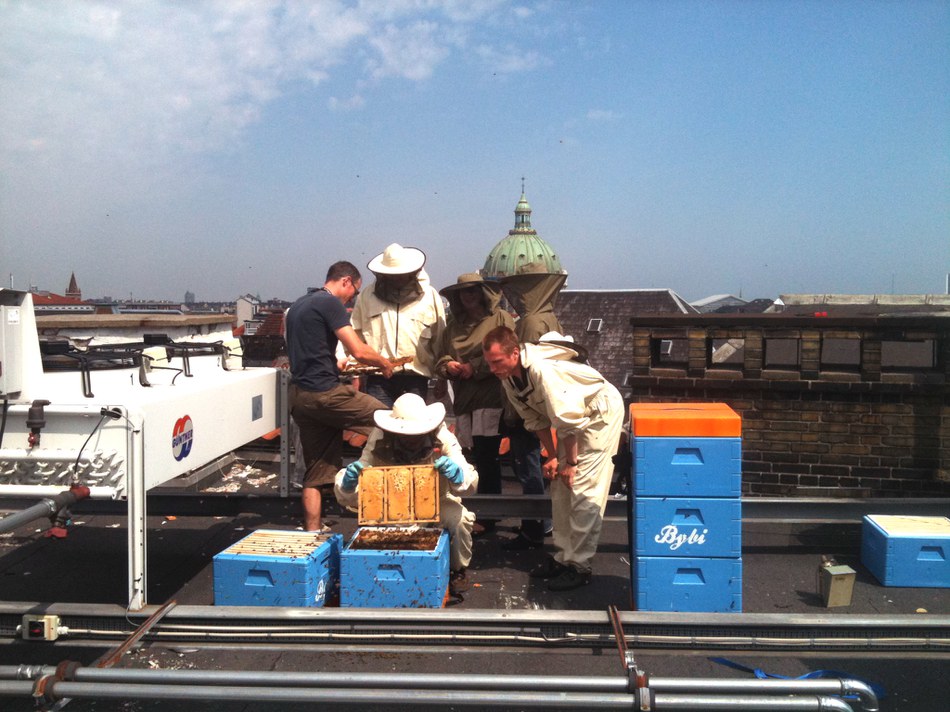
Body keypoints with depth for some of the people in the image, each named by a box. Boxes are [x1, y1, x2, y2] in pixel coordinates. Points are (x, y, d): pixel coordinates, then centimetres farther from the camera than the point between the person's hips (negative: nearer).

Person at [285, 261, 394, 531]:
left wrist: (337, 365, 34)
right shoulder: (331, 303, -7)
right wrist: (385, 364, 3)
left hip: (299, 395, 9)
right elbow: (358, 351, -14)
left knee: (316, 472, 11)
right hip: (323, 392, -9)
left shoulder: (298, 305, 22)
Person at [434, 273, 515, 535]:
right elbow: (439, 360, 20)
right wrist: (449, 365, -2)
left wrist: (475, 367, -12)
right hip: (464, 400, 6)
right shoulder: (453, 325, 19)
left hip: (491, 398, -5)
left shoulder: (501, 318, 1)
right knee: (480, 458, 10)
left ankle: (485, 517, 3)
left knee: (485, 457, -7)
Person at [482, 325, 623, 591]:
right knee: (560, 488, 10)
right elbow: (535, 419, 4)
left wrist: (571, 462, -18)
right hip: (574, 417, 9)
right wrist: (553, 457, 1)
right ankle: (563, 556, 20)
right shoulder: (508, 378, -8)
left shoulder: (542, 370, -36)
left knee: (584, 491, -11)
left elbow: (567, 420, -30)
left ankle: (578, 565, -2)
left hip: (601, 411, -9)